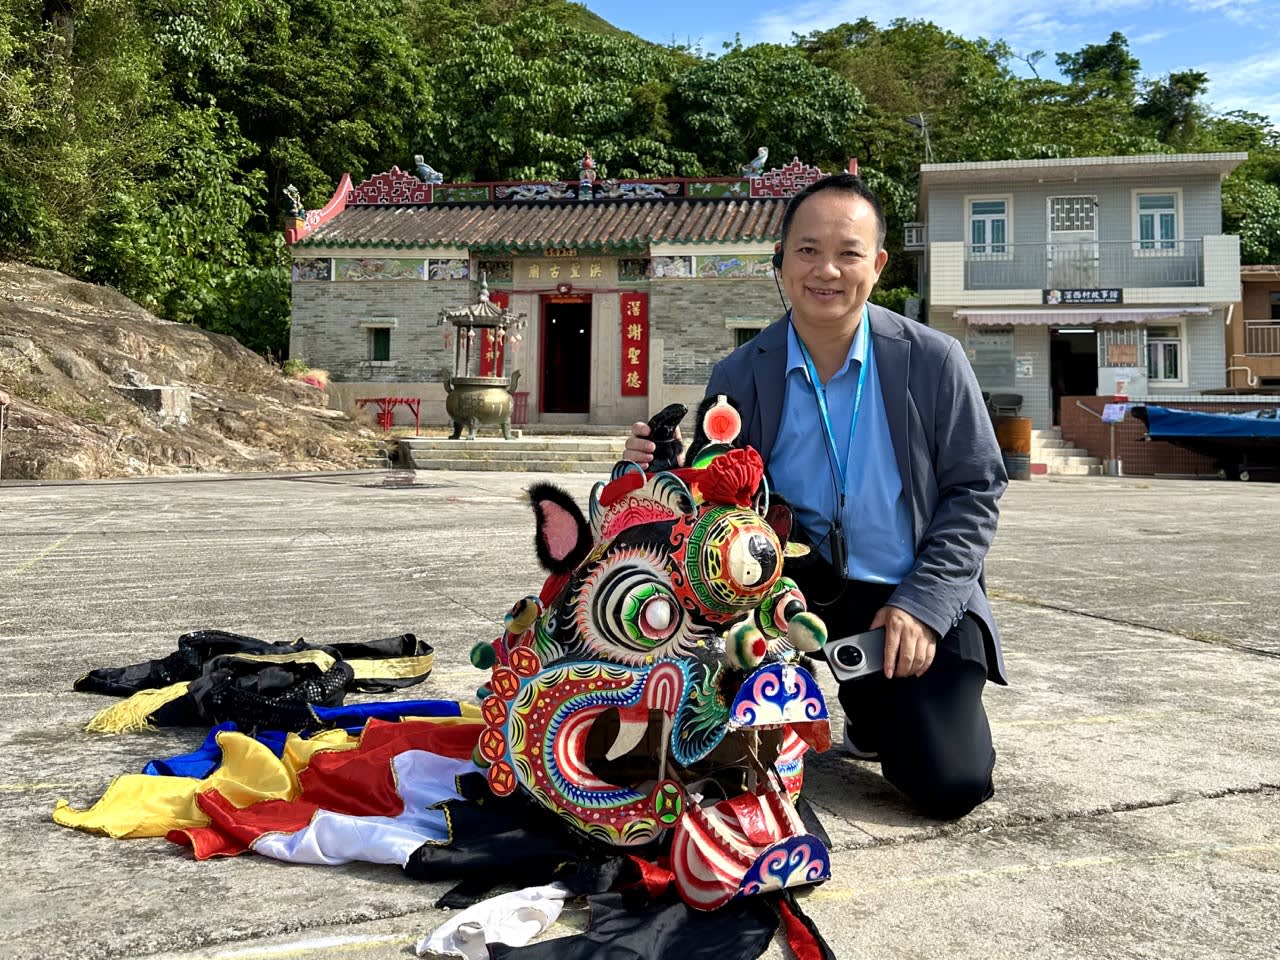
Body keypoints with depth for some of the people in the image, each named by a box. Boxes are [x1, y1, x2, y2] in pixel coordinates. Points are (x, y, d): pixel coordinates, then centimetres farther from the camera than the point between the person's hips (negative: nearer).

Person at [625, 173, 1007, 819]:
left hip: (911, 600, 0)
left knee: (952, 785, -14)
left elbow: (975, 491, -3)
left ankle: (872, 708, 22)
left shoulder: (934, 361, -7)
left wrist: (922, 605, -13)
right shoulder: (740, 375, -5)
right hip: (799, 582, 1)